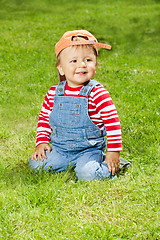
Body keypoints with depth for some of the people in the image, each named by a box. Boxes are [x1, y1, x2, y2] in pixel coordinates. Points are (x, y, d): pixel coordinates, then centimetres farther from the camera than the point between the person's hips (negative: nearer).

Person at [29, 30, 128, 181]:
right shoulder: (54, 93, 2)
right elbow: (44, 119, 16)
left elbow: (112, 121, -10)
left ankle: (105, 165, 3)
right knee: (35, 164, -13)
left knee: (87, 174, -29)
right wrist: (42, 142, 4)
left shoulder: (97, 93, -11)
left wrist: (114, 151, -12)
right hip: (59, 149, 5)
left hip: (88, 149, -4)